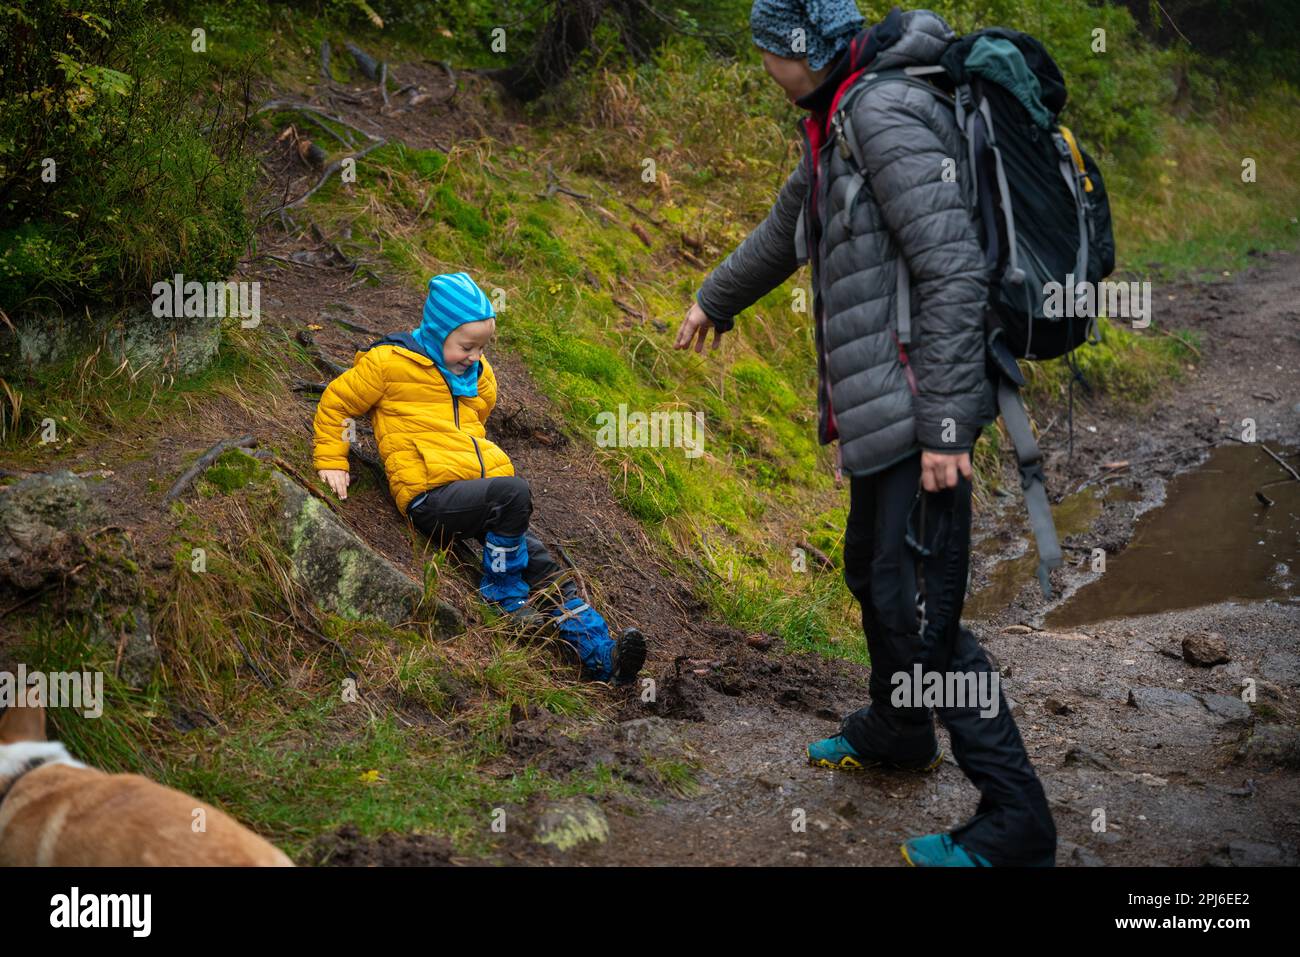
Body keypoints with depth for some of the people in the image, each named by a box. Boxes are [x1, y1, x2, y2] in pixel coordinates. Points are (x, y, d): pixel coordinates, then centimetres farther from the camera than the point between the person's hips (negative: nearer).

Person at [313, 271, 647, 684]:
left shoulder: (479, 377, 20)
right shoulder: (389, 363, -1)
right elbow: (337, 403, 9)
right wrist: (331, 462, 4)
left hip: (477, 491, 7)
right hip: (431, 497, -7)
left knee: (545, 569, -10)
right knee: (514, 492, -33)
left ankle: (600, 653, -16)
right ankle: (503, 592, -13)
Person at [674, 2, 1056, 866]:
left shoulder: (887, 115, -16)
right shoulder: (838, 123, 16)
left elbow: (955, 270, -23)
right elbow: (788, 227, 34)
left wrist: (944, 425, -24)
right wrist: (715, 300, 49)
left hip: (920, 403, -10)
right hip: (880, 407, 10)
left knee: (918, 606, -11)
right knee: (872, 571, 24)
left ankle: (1016, 822, -4)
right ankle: (897, 731, 46)